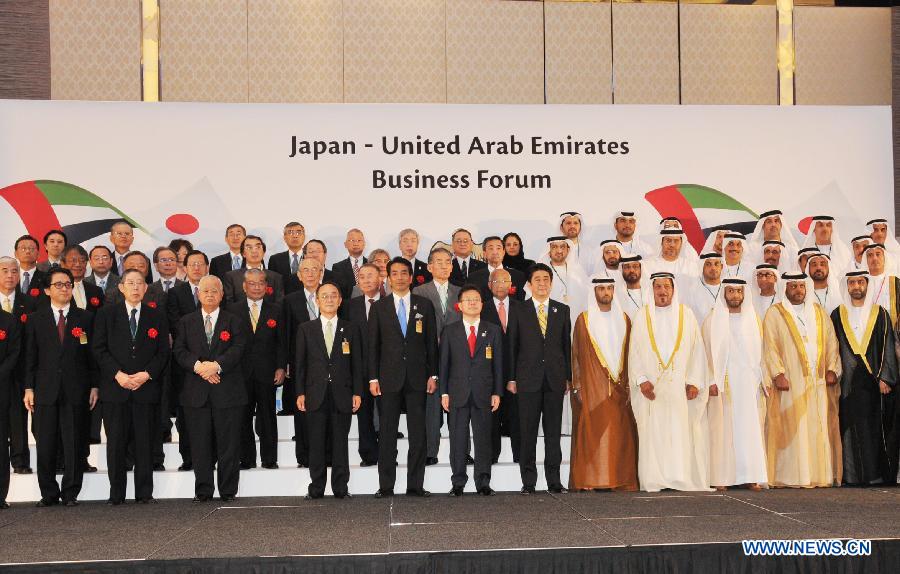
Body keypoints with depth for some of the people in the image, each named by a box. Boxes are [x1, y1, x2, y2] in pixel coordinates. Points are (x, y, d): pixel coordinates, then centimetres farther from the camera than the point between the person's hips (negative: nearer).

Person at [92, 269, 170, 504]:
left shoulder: (157, 316, 10)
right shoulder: (106, 314, 9)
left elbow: (163, 352, 6)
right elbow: (99, 350, 2)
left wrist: (146, 374, -9)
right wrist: (118, 374, -10)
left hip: (147, 387, 0)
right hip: (115, 388, 0)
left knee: (145, 443, 1)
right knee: (116, 443, 1)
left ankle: (144, 493, 7)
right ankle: (116, 493, 8)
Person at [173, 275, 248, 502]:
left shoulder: (234, 322, 8)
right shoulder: (186, 322, 12)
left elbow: (238, 349, -5)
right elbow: (179, 350, 2)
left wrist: (217, 365, -20)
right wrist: (198, 366, -15)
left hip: (227, 390, -1)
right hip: (196, 392, 1)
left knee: (229, 444, 1)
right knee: (200, 444, 4)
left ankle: (228, 491, 9)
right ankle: (203, 491, 12)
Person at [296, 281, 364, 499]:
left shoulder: (351, 330, 8)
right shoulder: (306, 329, 8)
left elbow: (357, 364, 7)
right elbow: (300, 363, 6)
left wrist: (357, 392, -1)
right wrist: (300, 393, -1)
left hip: (342, 395, 0)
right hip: (316, 395, 0)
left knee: (340, 443, 3)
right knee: (316, 444, 2)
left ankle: (340, 488, 9)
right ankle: (316, 487, 9)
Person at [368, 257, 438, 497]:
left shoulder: (424, 305, 8)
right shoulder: (379, 307, 6)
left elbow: (432, 343, 8)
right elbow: (373, 345, 5)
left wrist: (433, 375, 2)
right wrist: (373, 378, -2)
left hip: (417, 378, 1)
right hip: (389, 378, -1)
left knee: (418, 434, 2)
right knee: (387, 434, 1)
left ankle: (415, 485, 8)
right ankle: (386, 485, 7)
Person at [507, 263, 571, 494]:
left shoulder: (562, 310, 11)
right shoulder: (519, 312, 5)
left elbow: (567, 344, 10)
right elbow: (511, 346, 4)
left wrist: (568, 377, 6)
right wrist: (511, 378, -1)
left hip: (555, 379, 2)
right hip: (528, 379, -1)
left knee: (553, 431, 4)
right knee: (527, 432, 0)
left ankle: (554, 480, 9)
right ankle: (528, 481, 5)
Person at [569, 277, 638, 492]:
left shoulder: (624, 320, 12)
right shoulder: (584, 320, 4)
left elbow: (629, 355, 12)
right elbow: (576, 355, 2)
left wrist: (628, 385, 4)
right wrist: (577, 387, -5)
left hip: (618, 387, 3)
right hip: (592, 387, -3)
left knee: (620, 433, -1)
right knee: (591, 432, -6)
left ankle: (621, 480, 4)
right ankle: (589, 480, -4)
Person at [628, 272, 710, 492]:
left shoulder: (686, 314, 8)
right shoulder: (642, 316, 9)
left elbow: (697, 350, 5)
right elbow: (634, 351, 6)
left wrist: (695, 382, -4)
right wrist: (641, 380, -7)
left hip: (681, 386, 0)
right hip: (651, 387, 0)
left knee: (683, 431, -4)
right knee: (653, 432, -2)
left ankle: (684, 478, -1)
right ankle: (654, 480, 0)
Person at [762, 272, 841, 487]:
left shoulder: (819, 312, 17)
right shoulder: (775, 314, 4)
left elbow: (831, 342, 14)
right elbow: (770, 346, -3)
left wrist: (832, 369, 1)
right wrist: (778, 373, -14)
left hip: (819, 381, 4)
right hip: (790, 382, -4)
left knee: (820, 428, 2)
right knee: (793, 429, -6)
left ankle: (821, 475, 5)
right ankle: (791, 476, -5)